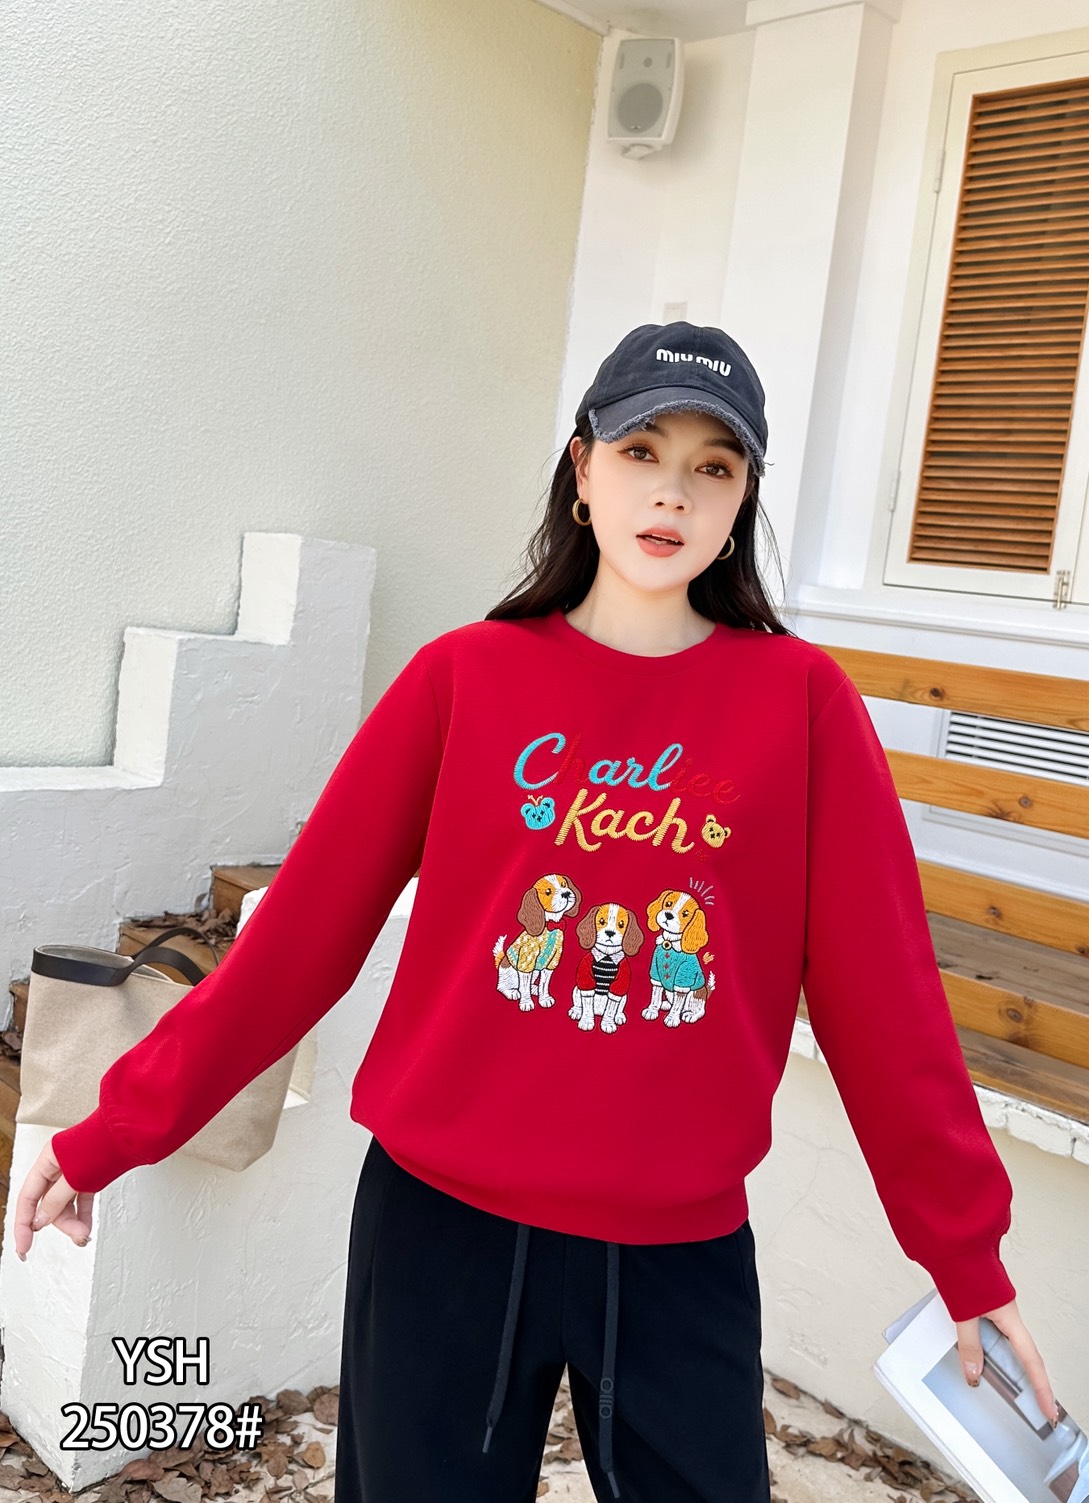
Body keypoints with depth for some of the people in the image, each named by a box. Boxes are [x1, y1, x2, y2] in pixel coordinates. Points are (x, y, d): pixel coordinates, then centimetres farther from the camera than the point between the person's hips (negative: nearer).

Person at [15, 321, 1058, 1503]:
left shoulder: (801, 700, -5)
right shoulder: (465, 675, -4)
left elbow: (881, 993, -3)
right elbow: (305, 927, -3)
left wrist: (967, 1255, 1)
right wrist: (115, 1132, -1)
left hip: (683, 1254, 0)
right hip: (442, 1225, 1)